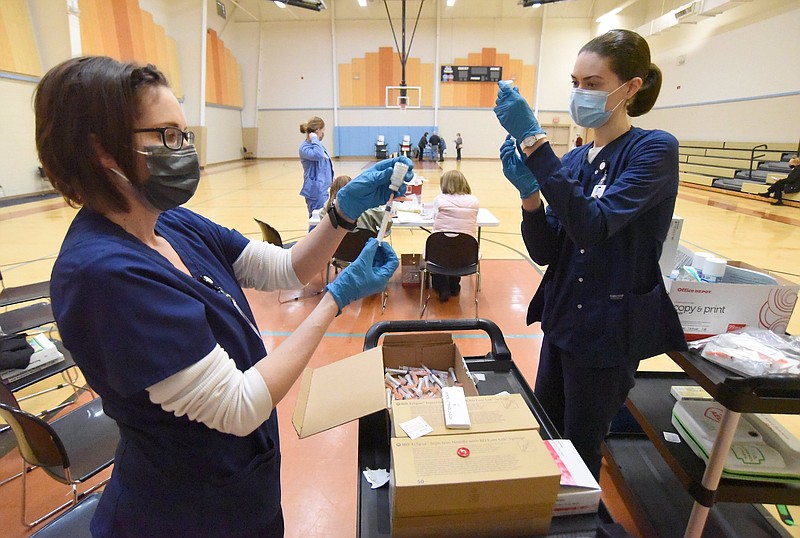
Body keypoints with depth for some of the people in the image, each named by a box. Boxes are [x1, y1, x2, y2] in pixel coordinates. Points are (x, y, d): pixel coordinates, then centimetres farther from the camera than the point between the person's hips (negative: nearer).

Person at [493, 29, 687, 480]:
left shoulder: (654, 150, -12)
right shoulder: (572, 160, 5)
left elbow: (594, 227, -28)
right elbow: (545, 253, -1)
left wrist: (535, 143, -30)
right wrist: (528, 192, -18)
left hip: (610, 328, -6)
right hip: (563, 318, 6)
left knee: (579, 451, 13)